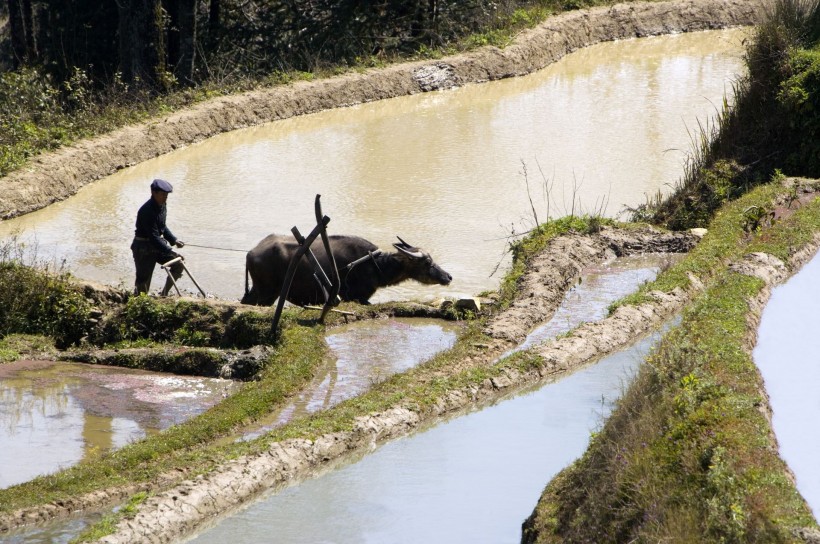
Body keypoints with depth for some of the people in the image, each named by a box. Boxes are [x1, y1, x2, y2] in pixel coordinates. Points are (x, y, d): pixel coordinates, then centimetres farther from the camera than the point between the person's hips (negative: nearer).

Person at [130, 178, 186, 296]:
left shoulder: (162, 206, 3)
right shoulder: (147, 211, -26)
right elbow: (153, 237, -28)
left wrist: (174, 240, 5)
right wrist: (171, 252, -29)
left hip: (157, 244, 8)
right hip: (143, 248, -8)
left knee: (178, 264, 0)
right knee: (143, 279, -4)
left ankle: (165, 294, 11)